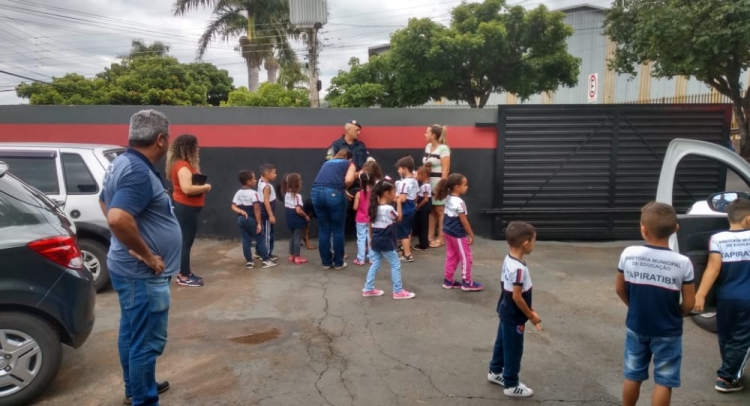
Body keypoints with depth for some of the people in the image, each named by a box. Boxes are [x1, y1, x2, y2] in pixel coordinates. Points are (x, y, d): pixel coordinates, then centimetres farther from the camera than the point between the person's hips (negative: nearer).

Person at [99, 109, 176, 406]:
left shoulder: (123, 163, 8)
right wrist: (147, 255, -24)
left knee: (132, 333, 22)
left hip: (129, 269, 10)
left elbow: (104, 202, 25)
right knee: (147, 341, 2)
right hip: (143, 274, -10)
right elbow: (118, 218, -38)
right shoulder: (139, 172, -24)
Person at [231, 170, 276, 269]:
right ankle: (266, 260, 3)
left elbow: (233, 206, 2)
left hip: (241, 219, 7)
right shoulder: (253, 193, -16)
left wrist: (241, 211, -10)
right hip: (252, 219, -7)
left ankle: (249, 261, 12)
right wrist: (259, 223, -18)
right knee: (260, 240, 2)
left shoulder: (238, 193, 7)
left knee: (246, 240, 9)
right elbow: (256, 209, -20)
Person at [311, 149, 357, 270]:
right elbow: (348, 180, 0)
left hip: (316, 191, 4)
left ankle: (326, 262, 21)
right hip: (333, 193, -4)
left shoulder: (327, 162, 34)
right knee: (338, 230, 9)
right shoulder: (350, 164, 20)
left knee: (323, 230, 13)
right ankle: (338, 263, 17)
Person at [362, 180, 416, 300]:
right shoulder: (389, 208, -18)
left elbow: (370, 224, 11)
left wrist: (371, 238, 20)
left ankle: (368, 289, 18)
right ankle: (398, 291, 9)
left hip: (376, 241, 8)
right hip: (386, 242, -8)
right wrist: (398, 203, -2)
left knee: (375, 264, 15)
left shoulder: (374, 207, 5)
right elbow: (399, 218, -3)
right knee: (395, 265, 3)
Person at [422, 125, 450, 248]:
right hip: (428, 182, 8)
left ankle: (440, 239, 5)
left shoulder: (443, 148, -12)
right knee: (431, 210, 11)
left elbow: (446, 169, -15)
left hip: (439, 182, -8)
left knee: (440, 210, -1)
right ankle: (431, 237, 19)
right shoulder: (428, 146, 12)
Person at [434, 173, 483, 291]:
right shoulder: (459, 202, -23)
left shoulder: (448, 198, 5)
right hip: (458, 234, -9)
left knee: (451, 256, 16)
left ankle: (448, 280, 23)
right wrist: (471, 235, -11)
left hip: (448, 231, 9)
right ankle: (467, 282, 13)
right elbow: (464, 221, -18)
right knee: (466, 258, 4)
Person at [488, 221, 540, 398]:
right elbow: (517, 297, -26)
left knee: (502, 343, 24)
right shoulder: (519, 268, -30)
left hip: (506, 313, 9)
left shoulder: (508, 259, -1)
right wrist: (531, 316, -14)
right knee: (513, 350, 7)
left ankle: (495, 372, 42)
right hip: (514, 317, -9)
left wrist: (529, 309, 13)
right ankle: (511, 385, 22)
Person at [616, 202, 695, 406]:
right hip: (667, 332, -2)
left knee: (633, 375, 18)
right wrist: (674, 316, 11)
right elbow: (689, 303, -10)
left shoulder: (628, 254, -13)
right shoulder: (682, 263, -18)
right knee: (663, 381, 11)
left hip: (635, 327, 2)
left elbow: (620, 289, 0)